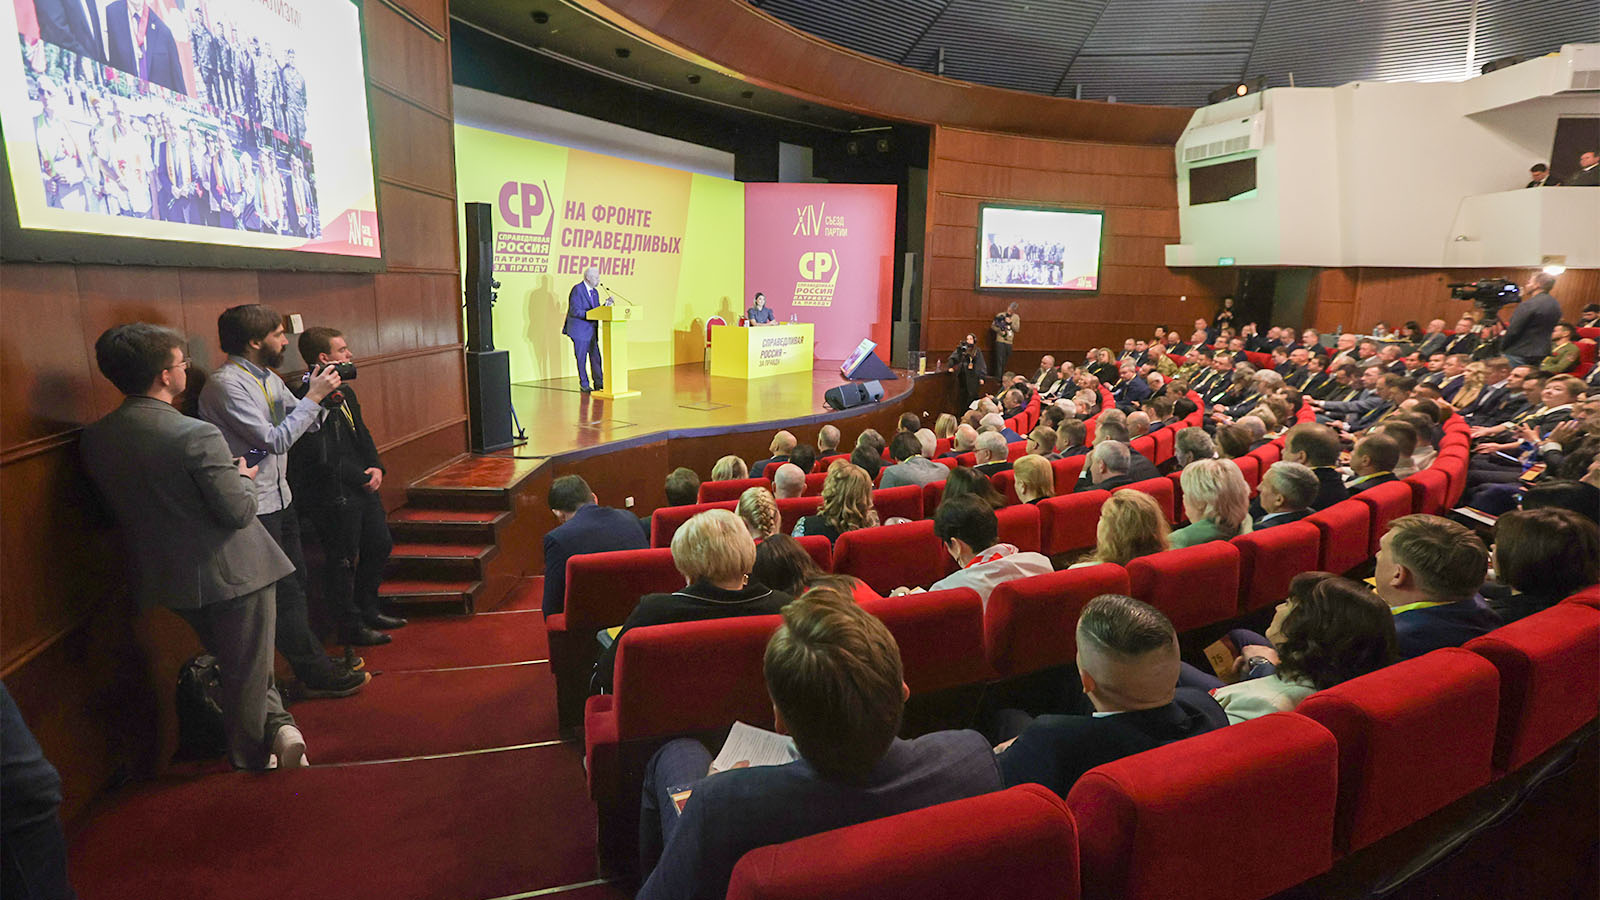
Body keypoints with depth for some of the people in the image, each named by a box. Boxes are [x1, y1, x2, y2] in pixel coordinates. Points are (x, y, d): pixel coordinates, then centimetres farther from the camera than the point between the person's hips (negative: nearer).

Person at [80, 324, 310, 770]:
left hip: (170, 578, 7)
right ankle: (250, 757, 26)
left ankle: (276, 724, 25)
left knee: (235, 661, 25)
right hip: (233, 572, -7)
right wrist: (244, 477, -1)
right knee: (247, 669, 11)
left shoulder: (92, 439, -3)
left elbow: (117, 509, 9)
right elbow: (238, 511, -22)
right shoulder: (197, 435, -25)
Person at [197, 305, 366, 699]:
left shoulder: (269, 378, 9)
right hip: (254, 507, -9)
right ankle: (317, 674, 9)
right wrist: (313, 397, -19)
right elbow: (274, 440, -23)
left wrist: (321, 395, -4)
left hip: (280, 497, 9)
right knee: (284, 592, 0)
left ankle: (305, 659, 30)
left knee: (294, 583, 17)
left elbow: (306, 424, 15)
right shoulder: (226, 384, -19)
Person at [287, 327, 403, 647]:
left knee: (379, 545, 19)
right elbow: (323, 456, -22)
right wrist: (362, 478, -14)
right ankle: (350, 627, 19)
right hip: (333, 495, -10)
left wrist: (376, 468, 1)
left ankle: (367, 610, 36)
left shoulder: (344, 391, 11)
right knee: (342, 561, 3)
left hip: (363, 488, 10)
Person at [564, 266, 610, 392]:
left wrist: (605, 305, -4)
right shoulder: (577, 289, -12)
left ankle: (598, 383, 16)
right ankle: (584, 385, 9)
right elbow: (575, 311, -19)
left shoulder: (595, 292, 14)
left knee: (596, 358, 8)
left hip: (592, 331, 8)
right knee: (581, 358, 0)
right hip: (580, 331, -8)